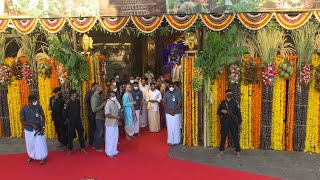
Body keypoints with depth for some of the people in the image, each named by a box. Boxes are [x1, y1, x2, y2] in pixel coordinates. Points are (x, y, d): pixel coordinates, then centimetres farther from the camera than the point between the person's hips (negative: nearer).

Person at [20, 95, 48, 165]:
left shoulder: (38, 107, -13)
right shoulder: (23, 109, -17)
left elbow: (43, 116, -2)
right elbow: (22, 121, -13)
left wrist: (43, 127, -8)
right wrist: (32, 125, -21)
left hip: (39, 129, 0)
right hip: (29, 130, 0)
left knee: (40, 143, 3)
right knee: (30, 144, 16)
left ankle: (42, 158, 21)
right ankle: (31, 156, 41)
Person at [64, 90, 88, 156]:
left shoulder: (78, 101, 2)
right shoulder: (67, 102, -13)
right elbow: (65, 112, -11)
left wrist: (79, 117, 12)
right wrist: (68, 119, -5)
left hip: (78, 120, 5)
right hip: (71, 122, -5)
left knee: (81, 134, 11)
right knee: (70, 135, 5)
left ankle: (82, 148, 23)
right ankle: (70, 150, 18)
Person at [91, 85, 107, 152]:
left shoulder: (98, 96, 6)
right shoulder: (94, 97, -21)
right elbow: (94, 109, -24)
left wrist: (104, 104, -5)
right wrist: (102, 105, -23)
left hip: (101, 116, 9)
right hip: (98, 117, -9)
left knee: (97, 131, 18)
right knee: (100, 132, 1)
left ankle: (95, 145, 31)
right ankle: (98, 147, 15)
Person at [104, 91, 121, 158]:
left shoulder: (115, 103, 8)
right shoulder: (108, 104, -18)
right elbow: (107, 115, -25)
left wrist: (119, 116, -1)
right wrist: (115, 117, -20)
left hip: (115, 123, 8)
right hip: (110, 124, -8)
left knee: (115, 138, 17)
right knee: (110, 138, 2)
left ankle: (114, 151, 31)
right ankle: (109, 153, 13)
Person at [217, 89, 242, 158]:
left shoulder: (235, 103, 0)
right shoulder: (222, 103, 5)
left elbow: (238, 113, 0)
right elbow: (218, 112, 10)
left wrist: (239, 123, -3)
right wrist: (222, 111, -13)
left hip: (233, 122, -1)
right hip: (225, 122, 1)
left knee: (235, 137, 0)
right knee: (223, 137, 7)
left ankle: (238, 151, 9)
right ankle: (221, 150, 19)